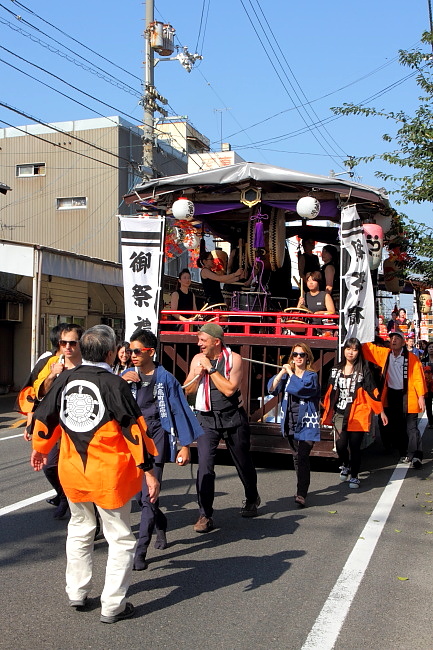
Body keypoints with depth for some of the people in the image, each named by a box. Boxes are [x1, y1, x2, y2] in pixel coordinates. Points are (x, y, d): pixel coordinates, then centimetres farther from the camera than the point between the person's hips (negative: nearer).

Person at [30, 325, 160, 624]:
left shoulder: (65, 380, 0)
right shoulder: (114, 384, -16)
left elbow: (45, 417, 11)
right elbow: (134, 430, -16)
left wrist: (40, 448, 29)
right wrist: (148, 472, -10)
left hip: (72, 470, 6)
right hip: (109, 474, -5)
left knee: (80, 529, 25)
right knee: (120, 538, 9)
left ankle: (76, 593, 34)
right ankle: (113, 606, 12)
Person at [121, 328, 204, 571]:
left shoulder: (165, 378, -1)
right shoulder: (127, 375, 9)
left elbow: (179, 411, 0)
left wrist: (185, 446, -4)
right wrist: (121, 382, -15)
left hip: (156, 436, -4)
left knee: (149, 495, -10)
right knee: (139, 494, 11)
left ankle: (141, 551, -5)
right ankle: (161, 524, 40)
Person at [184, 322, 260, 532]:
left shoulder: (234, 358, -9)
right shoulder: (198, 359, 1)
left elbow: (229, 389, -19)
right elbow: (188, 390, 3)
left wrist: (211, 368, -18)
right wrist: (199, 372, -13)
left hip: (233, 418, -1)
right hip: (207, 419, 1)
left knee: (243, 462, 14)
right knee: (205, 465, -12)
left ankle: (252, 498, 40)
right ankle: (205, 514, -5)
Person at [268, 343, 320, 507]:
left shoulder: (311, 376, -4)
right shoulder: (287, 374, 10)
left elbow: (301, 389, -24)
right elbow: (272, 389, 0)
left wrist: (291, 373, -11)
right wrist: (281, 373, -11)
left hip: (307, 423, -5)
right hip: (291, 423, 5)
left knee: (302, 457, -15)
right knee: (297, 457, 15)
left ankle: (301, 494, -17)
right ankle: (302, 488, 28)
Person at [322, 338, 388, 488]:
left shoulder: (364, 371, -1)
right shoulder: (336, 370, 10)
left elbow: (373, 392, -1)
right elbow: (330, 392, 19)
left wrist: (381, 412, -1)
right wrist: (327, 412, 21)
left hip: (357, 414, -3)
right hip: (340, 414, 3)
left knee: (354, 446, -1)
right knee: (340, 445, -8)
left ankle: (354, 476, 17)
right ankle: (345, 465, 25)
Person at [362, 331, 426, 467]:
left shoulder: (412, 358, -7)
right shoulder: (385, 354, 4)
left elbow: (418, 378, -8)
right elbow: (368, 348, 10)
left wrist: (421, 397, -13)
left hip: (407, 396, -5)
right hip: (391, 396, 5)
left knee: (411, 427, -7)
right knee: (397, 427, 10)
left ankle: (415, 456, -8)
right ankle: (405, 453, 21)